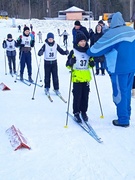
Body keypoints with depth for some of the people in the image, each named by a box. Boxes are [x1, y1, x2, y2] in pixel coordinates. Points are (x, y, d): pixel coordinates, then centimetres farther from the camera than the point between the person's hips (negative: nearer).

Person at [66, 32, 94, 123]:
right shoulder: (73, 52, -6)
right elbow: (68, 65, -6)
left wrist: (92, 63, -3)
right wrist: (71, 62, -27)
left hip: (86, 77, 4)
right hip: (77, 77, -4)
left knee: (85, 96, 9)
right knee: (77, 96, -1)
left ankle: (84, 111, 23)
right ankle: (76, 112, 12)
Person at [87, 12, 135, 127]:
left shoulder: (111, 34, -17)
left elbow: (98, 48, -10)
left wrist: (89, 52, 7)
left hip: (119, 69, -7)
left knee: (120, 93, 3)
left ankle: (123, 120, 10)